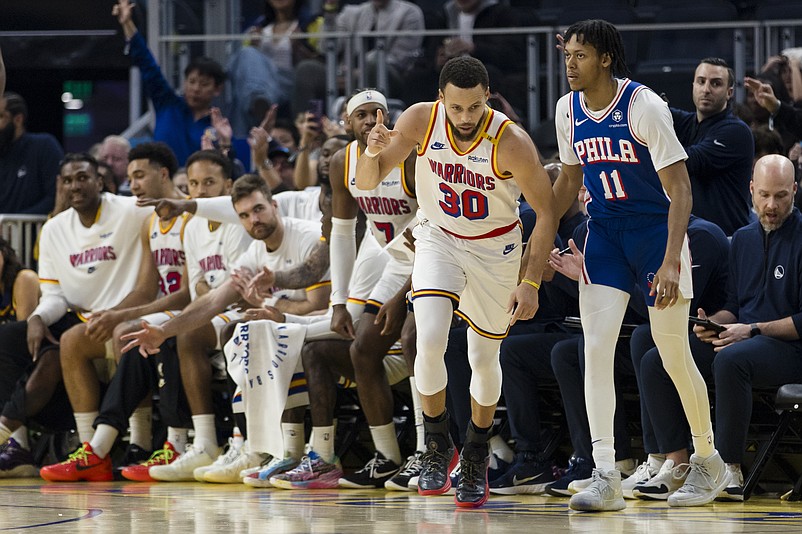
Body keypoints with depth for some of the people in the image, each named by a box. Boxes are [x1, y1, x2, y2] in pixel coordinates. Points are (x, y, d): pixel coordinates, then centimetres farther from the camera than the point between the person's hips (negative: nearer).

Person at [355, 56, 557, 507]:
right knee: (430, 342, -20)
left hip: (494, 248, -1)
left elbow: (546, 211, -17)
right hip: (439, 238, 1)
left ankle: (477, 457, 32)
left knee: (485, 358, 8)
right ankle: (438, 447, 1)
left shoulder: (511, 142, -27)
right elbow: (366, 182, -14)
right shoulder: (420, 120, -20)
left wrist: (531, 283, -21)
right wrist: (374, 153, -37)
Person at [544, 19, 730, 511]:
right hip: (605, 231, 5)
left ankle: (709, 461, 23)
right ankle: (606, 476, -15)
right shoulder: (569, 110, 1)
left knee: (675, 357, 1)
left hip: (657, 228, -5)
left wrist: (671, 261, -29)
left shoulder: (644, 106, -19)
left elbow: (679, 187, -20)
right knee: (596, 346, -12)